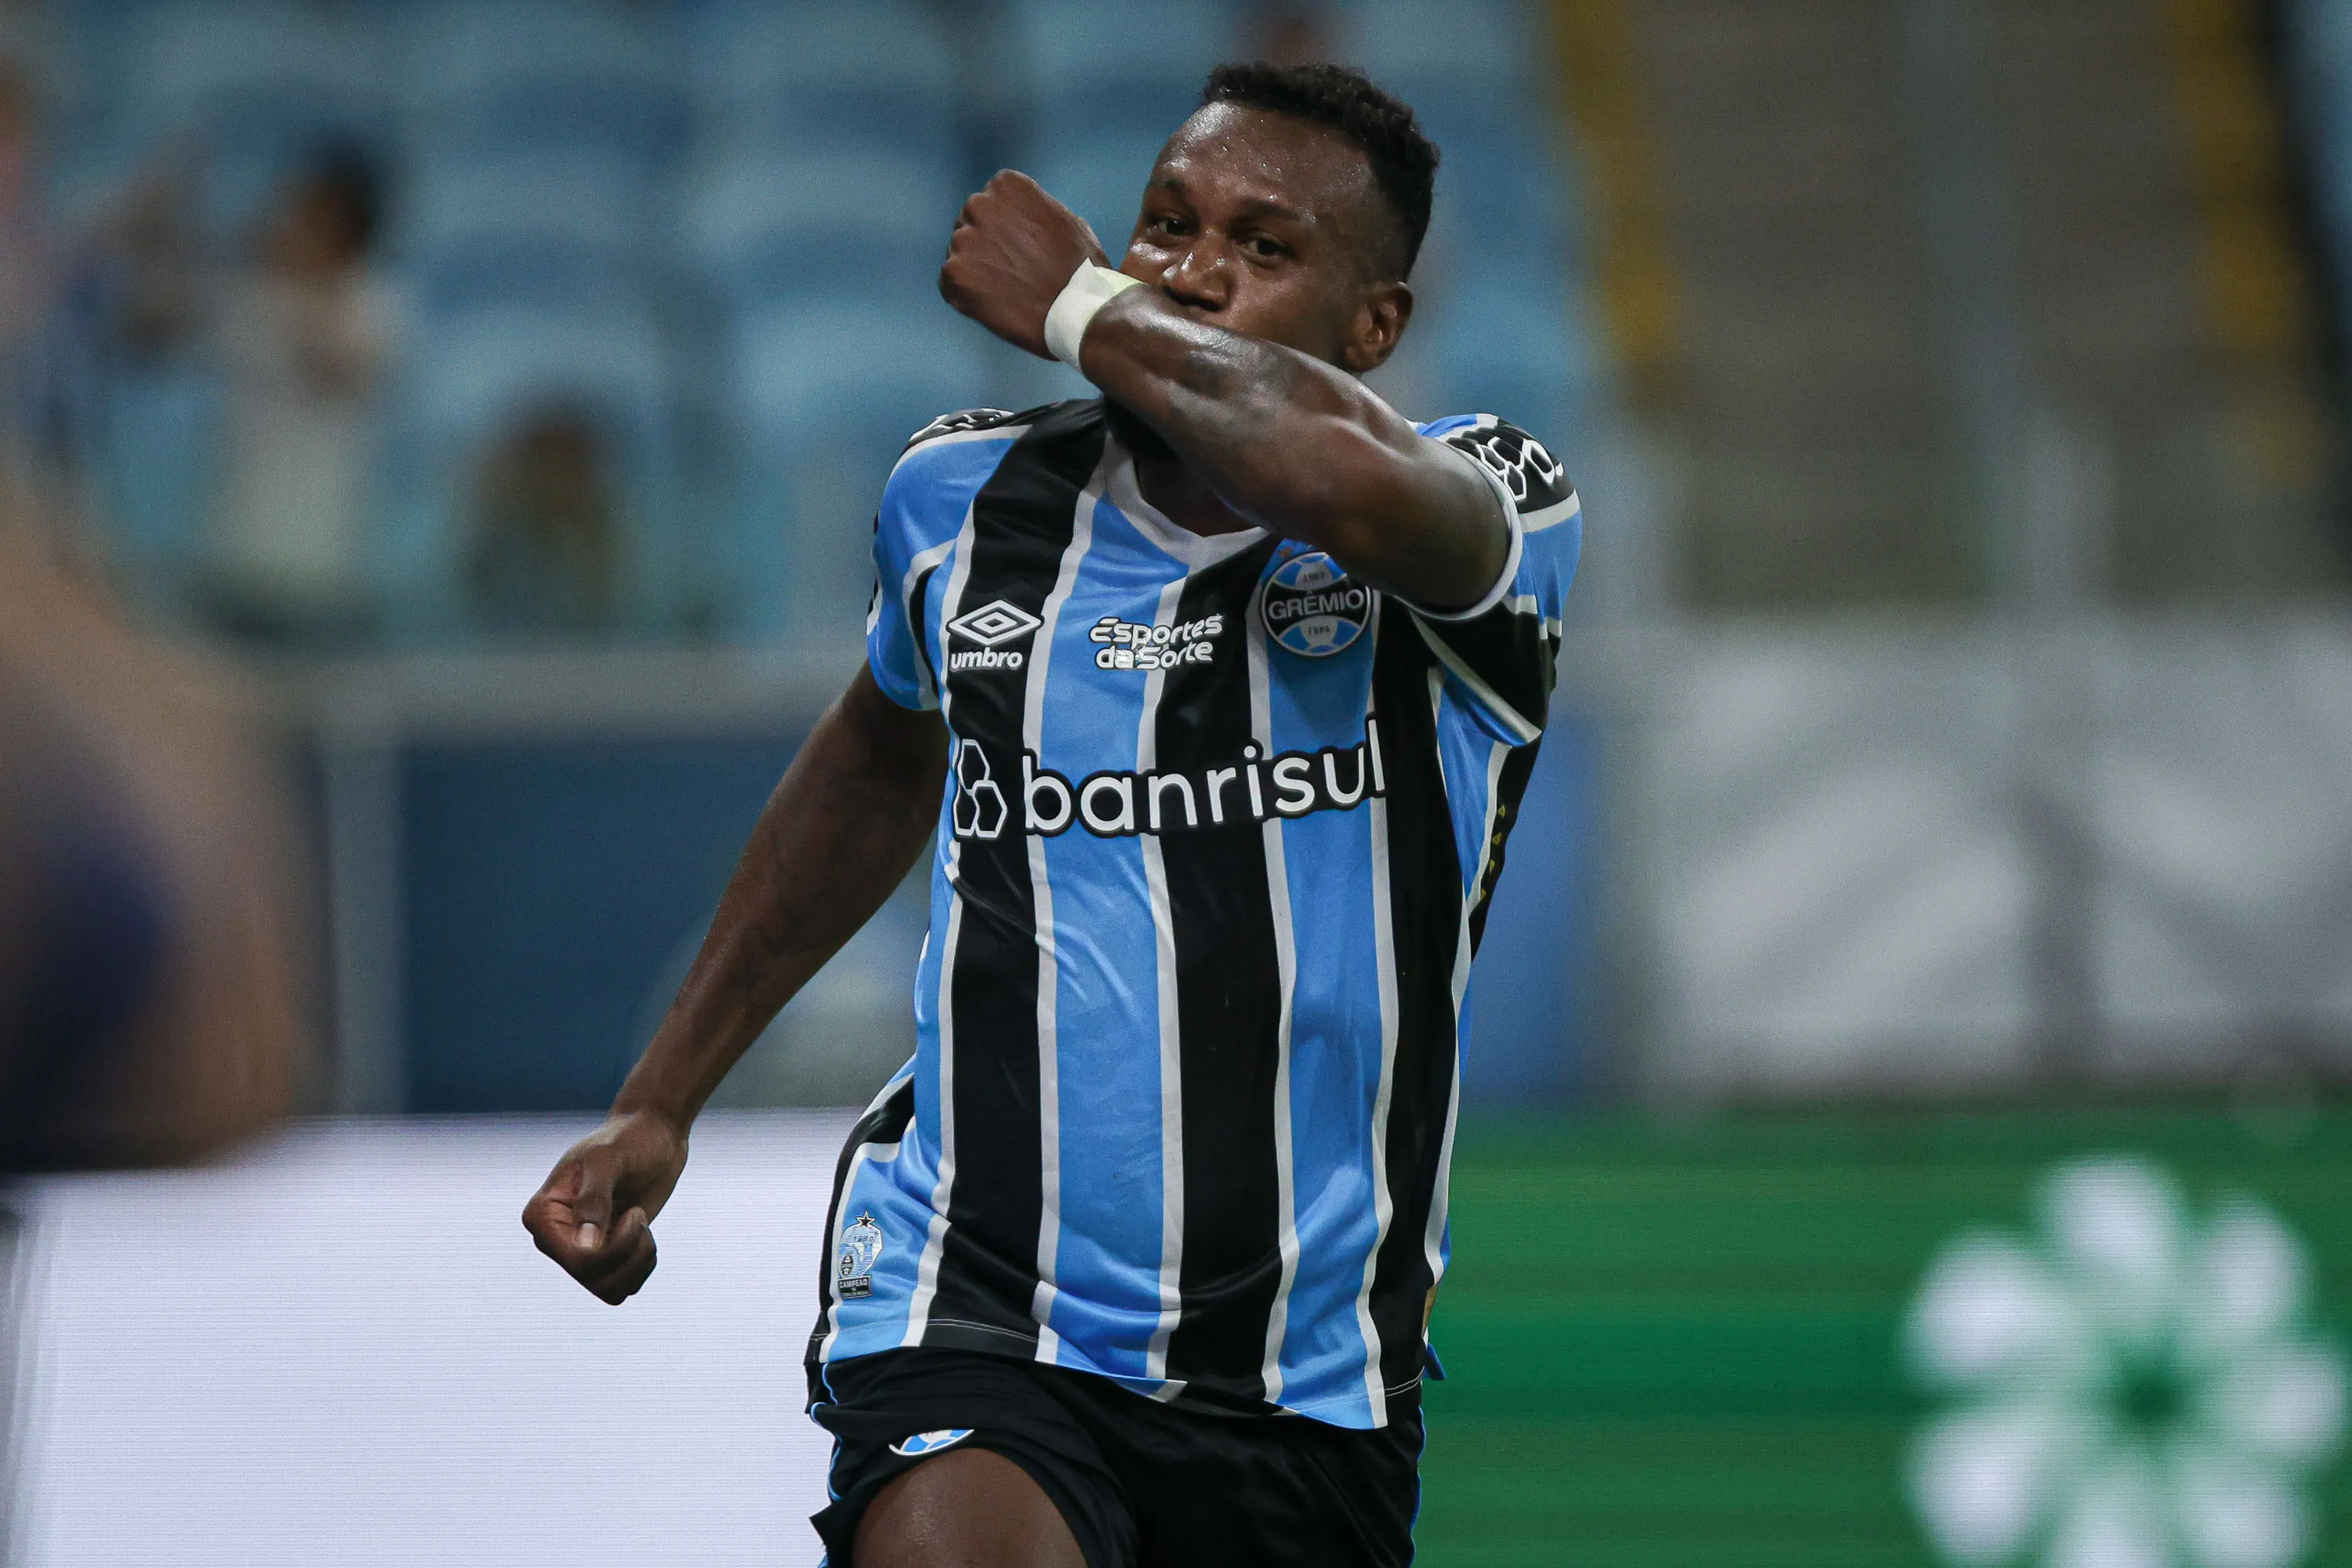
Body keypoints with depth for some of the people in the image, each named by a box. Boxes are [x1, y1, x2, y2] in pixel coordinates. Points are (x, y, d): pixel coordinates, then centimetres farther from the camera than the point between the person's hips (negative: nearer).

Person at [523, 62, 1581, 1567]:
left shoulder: (1501, 506, -8)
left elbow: (1354, 481, -35)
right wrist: (658, 1102, 28)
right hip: (976, 1318, 0)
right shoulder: (965, 499, 4)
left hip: (1314, 1387, 0)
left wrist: (1074, 305, -17)